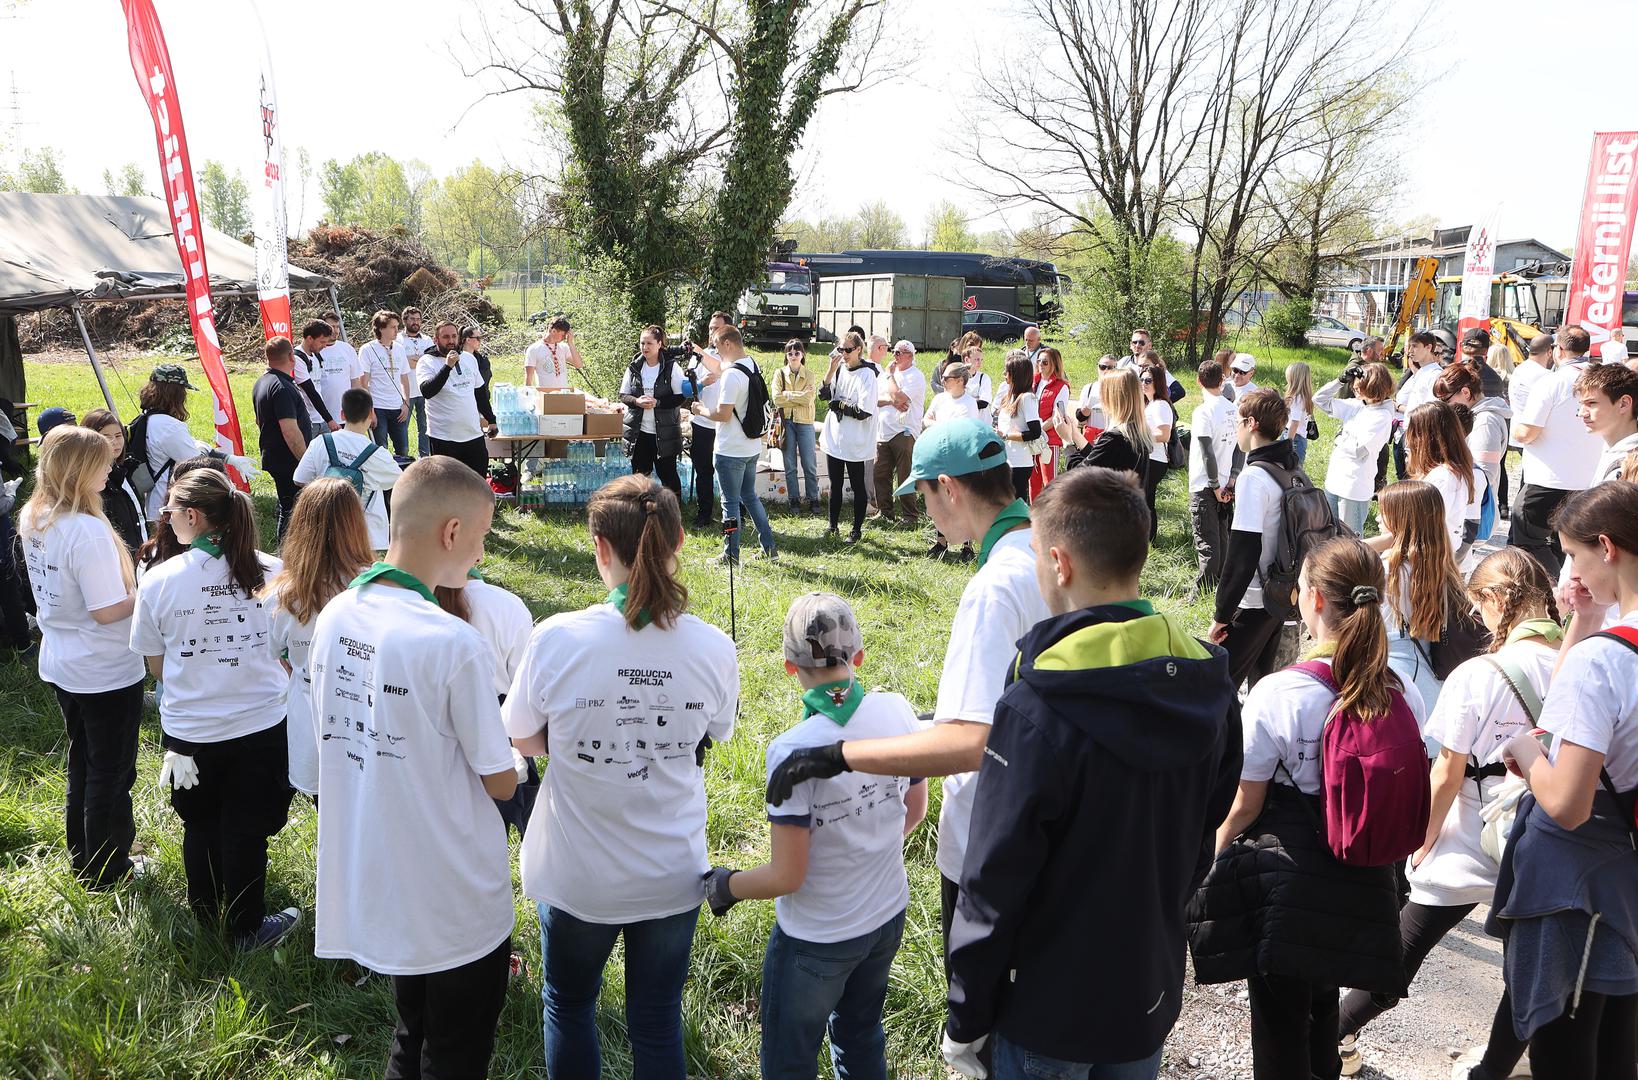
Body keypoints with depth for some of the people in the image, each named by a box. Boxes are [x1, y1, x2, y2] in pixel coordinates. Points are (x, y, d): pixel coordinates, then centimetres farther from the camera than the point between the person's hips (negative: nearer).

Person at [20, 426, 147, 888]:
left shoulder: (33, 519, 0)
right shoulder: (87, 530, -27)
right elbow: (107, 611, -27)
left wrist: (131, 585, 6)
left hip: (60, 666, 8)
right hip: (106, 672, -8)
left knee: (82, 761, 23)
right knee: (111, 772, 9)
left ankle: (82, 858, 38)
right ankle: (106, 871, 24)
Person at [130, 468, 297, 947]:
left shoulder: (159, 580, -14)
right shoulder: (270, 572, -11)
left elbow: (157, 666, -2)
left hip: (190, 731, 0)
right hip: (261, 725, 0)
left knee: (200, 827, 22)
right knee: (246, 832, 15)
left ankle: (207, 916, 40)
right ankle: (246, 926, 29)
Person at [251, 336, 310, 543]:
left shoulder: (261, 383, 12)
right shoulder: (282, 388, -21)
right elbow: (290, 431, -26)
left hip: (272, 455, 11)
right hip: (289, 462, -11)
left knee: (286, 508, 20)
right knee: (291, 512, -5)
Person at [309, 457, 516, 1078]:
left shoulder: (334, 617, -5)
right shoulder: (454, 643, -27)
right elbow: (501, 783, -17)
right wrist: (508, 763, 4)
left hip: (367, 885, 7)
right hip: (456, 903, -6)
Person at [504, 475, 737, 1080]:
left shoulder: (555, 640, -22)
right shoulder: (713, 649, -16)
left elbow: (524, 740, -5)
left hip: (577, 876, -1)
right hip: (673, 874, 2)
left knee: (568, 1006, 25)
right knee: (658, 1019, 21)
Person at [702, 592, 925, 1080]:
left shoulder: (793, 751, -29)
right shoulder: (897, 711, -12)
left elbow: (787, 876, -22)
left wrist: (725, 886, -4)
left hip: (816, 941, -5)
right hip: (888, 918, 6)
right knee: (861, 1038, 29)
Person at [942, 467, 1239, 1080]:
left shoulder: (1038, 709, -27)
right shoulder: (1206, 685, -6)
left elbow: (995, 880, -21)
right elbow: (1203, 838, 6)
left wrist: (966, 1019, -9)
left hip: (1051, 1009, -6)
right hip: (1154, 991, 6)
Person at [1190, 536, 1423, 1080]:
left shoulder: (1278, 693, -19)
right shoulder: (1406, 698, -4)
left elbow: (1243, 807, -12)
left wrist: (1212, 860, 5)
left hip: (1286, 885, -5)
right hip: (1365, 890, 5)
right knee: (1322, 1014, 28)